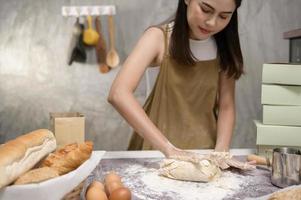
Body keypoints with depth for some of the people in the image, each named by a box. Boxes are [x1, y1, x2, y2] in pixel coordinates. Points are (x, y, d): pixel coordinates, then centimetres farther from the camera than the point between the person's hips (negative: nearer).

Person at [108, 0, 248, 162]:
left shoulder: (224, 47, 0)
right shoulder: (159, 37, -12)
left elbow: (226, 107, 2)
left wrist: (221, 152, -15)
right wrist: (168, 149, -31)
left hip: (205, 154, 2)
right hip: (158, 152, -2)